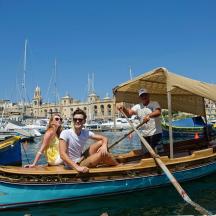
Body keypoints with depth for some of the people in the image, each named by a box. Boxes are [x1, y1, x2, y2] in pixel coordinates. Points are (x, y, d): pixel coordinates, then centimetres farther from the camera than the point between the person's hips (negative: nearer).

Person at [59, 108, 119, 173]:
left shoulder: (86, 133, -1)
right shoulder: (65, 133, -17)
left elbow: (104, 138, 1)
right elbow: (62, 154, -27)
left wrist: (104, 146, -24)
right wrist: (77, 167, -38)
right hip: (73, 166, -7)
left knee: (101, 143, -1)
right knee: (102, 154, -19)